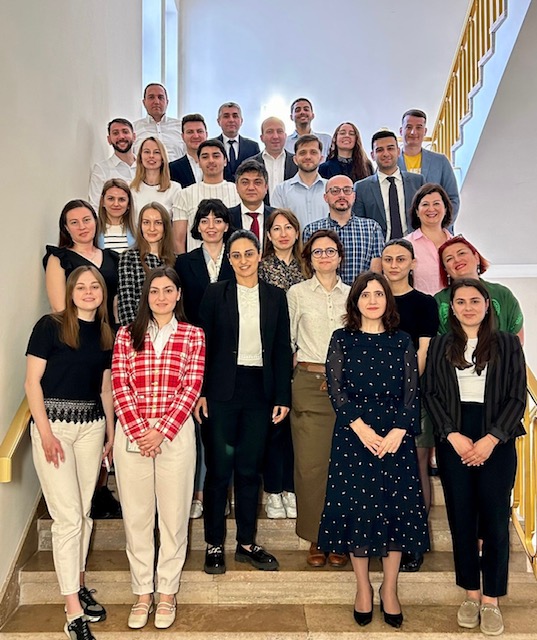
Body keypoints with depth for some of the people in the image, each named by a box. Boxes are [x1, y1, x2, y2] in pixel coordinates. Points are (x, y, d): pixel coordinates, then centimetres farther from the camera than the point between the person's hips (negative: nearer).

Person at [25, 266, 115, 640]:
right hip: (54, 423, -5)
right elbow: (32, 382, -8)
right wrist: (45, 432, -14)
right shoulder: (50, 326, -7)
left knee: (84, 512, 12)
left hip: (91, 426, 5)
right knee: (68, 517, -4)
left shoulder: (106, 334, 8)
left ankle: (78, 585, 31)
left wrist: (111, 434, 12)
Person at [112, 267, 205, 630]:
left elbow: (191, 389, -3)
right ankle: (143, 592, 25)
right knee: (136, 514, 9)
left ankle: (167, 591, 25)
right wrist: (139, 432, -11)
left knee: (174, 514, 7)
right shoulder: (127, 335, 6)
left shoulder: (193, 335, 4)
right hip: (132, 434, 1)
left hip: (175, 434, -1)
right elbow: (120, 387, 0)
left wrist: (161, 432, -11)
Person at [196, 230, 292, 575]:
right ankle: (215, 544, 19)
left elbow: (282, 349, 5)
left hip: (259, 390, 2)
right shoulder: (215, 294, 1)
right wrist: (200, 392, -6)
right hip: (222, 390, -2)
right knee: (219, 467, 4)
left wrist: (283, 397, 1)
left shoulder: (275, 296, 6)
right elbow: (204, 344, 0)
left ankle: (247, 542, 24)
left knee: (250, 468, 10)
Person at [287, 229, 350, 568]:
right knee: (310, 463, -1)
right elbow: (287, 339, 9)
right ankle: (316, 539, 14)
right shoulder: (297, 293, 6)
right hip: (309, 384, -1)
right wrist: (302, 364, 2)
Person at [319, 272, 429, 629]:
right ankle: (363, 587, 21)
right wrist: (361, 428, -15)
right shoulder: (342, 339, 2)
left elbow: (411, 391, 1)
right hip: (353, 435, -1)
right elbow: (336, 389, -4)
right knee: (355, 506, 4)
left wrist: (398, 431, -13)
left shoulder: (402, 341, 5)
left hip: (395, 435, 1)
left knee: (396, 506, 4)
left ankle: (389, 589, 21)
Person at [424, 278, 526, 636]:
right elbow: (431, 394, 3)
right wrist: (452, 436, -9)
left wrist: (491, 439, -10)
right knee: (461, 519, 7)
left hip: (497, 442, -1)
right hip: (454, 443, 1)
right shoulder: (440, 346, 6)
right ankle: (471, 595, 22)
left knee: (495, 521, 2)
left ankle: (491, 600, 16)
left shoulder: (507, 344, 2)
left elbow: (517, 396, -1)